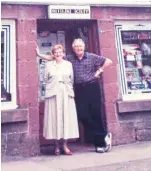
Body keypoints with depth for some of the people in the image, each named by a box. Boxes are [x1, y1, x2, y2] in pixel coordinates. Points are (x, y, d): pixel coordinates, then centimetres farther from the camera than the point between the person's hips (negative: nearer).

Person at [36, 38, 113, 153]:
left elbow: (109, 61, 5)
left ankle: (100, 142, 16)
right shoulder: (69, 58, 7)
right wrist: (39, 54, 7)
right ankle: (104, 136, 10)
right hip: (79, 89, 3)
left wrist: (99, 71, 1)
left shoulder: (92, 57, 2)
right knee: (83, 115, -5)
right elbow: (53, 58, 11)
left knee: (95, 114, 0)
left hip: (92, 87, -2)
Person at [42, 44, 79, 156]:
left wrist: (65, 87, 5)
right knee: (55, 118, -2)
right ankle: (57, 146, 5)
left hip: (66, 94, 1)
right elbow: (45, 79, 9)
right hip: (53, 94, -1)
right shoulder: (48, 64, 8)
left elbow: (72, 80, 10)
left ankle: (65, 145, 6)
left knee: (66, 118, 0)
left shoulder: (69, 64, 11)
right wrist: (53, 86, 8)